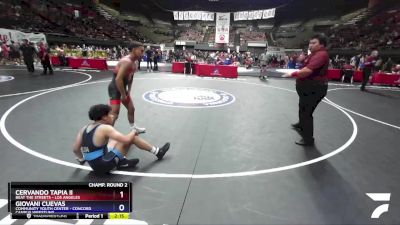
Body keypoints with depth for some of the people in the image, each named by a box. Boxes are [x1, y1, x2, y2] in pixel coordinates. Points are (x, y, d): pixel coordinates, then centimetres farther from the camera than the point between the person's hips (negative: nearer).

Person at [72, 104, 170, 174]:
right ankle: (157, 152, 12)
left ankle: (122, 161, 7)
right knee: (132, 137, -1)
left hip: (94, 165, 8)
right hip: (105, 165, -8)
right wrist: (134, 132, 0)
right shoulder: (105, 128, -17)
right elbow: (127, 139, -21)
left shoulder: (84, 129, 4)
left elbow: (75, 149, 7)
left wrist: (81, 159, 27)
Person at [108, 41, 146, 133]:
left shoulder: (135, 62, 4)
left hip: (122, 88, 10)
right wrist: (123, 95, -22)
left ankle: (134, 128, 41)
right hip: (115, 88, -10)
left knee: (131, 109, 21)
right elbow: (118, 79, -31)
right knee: (114, 114, -11)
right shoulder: (126, 61, -26)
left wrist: (128, 91, 11)